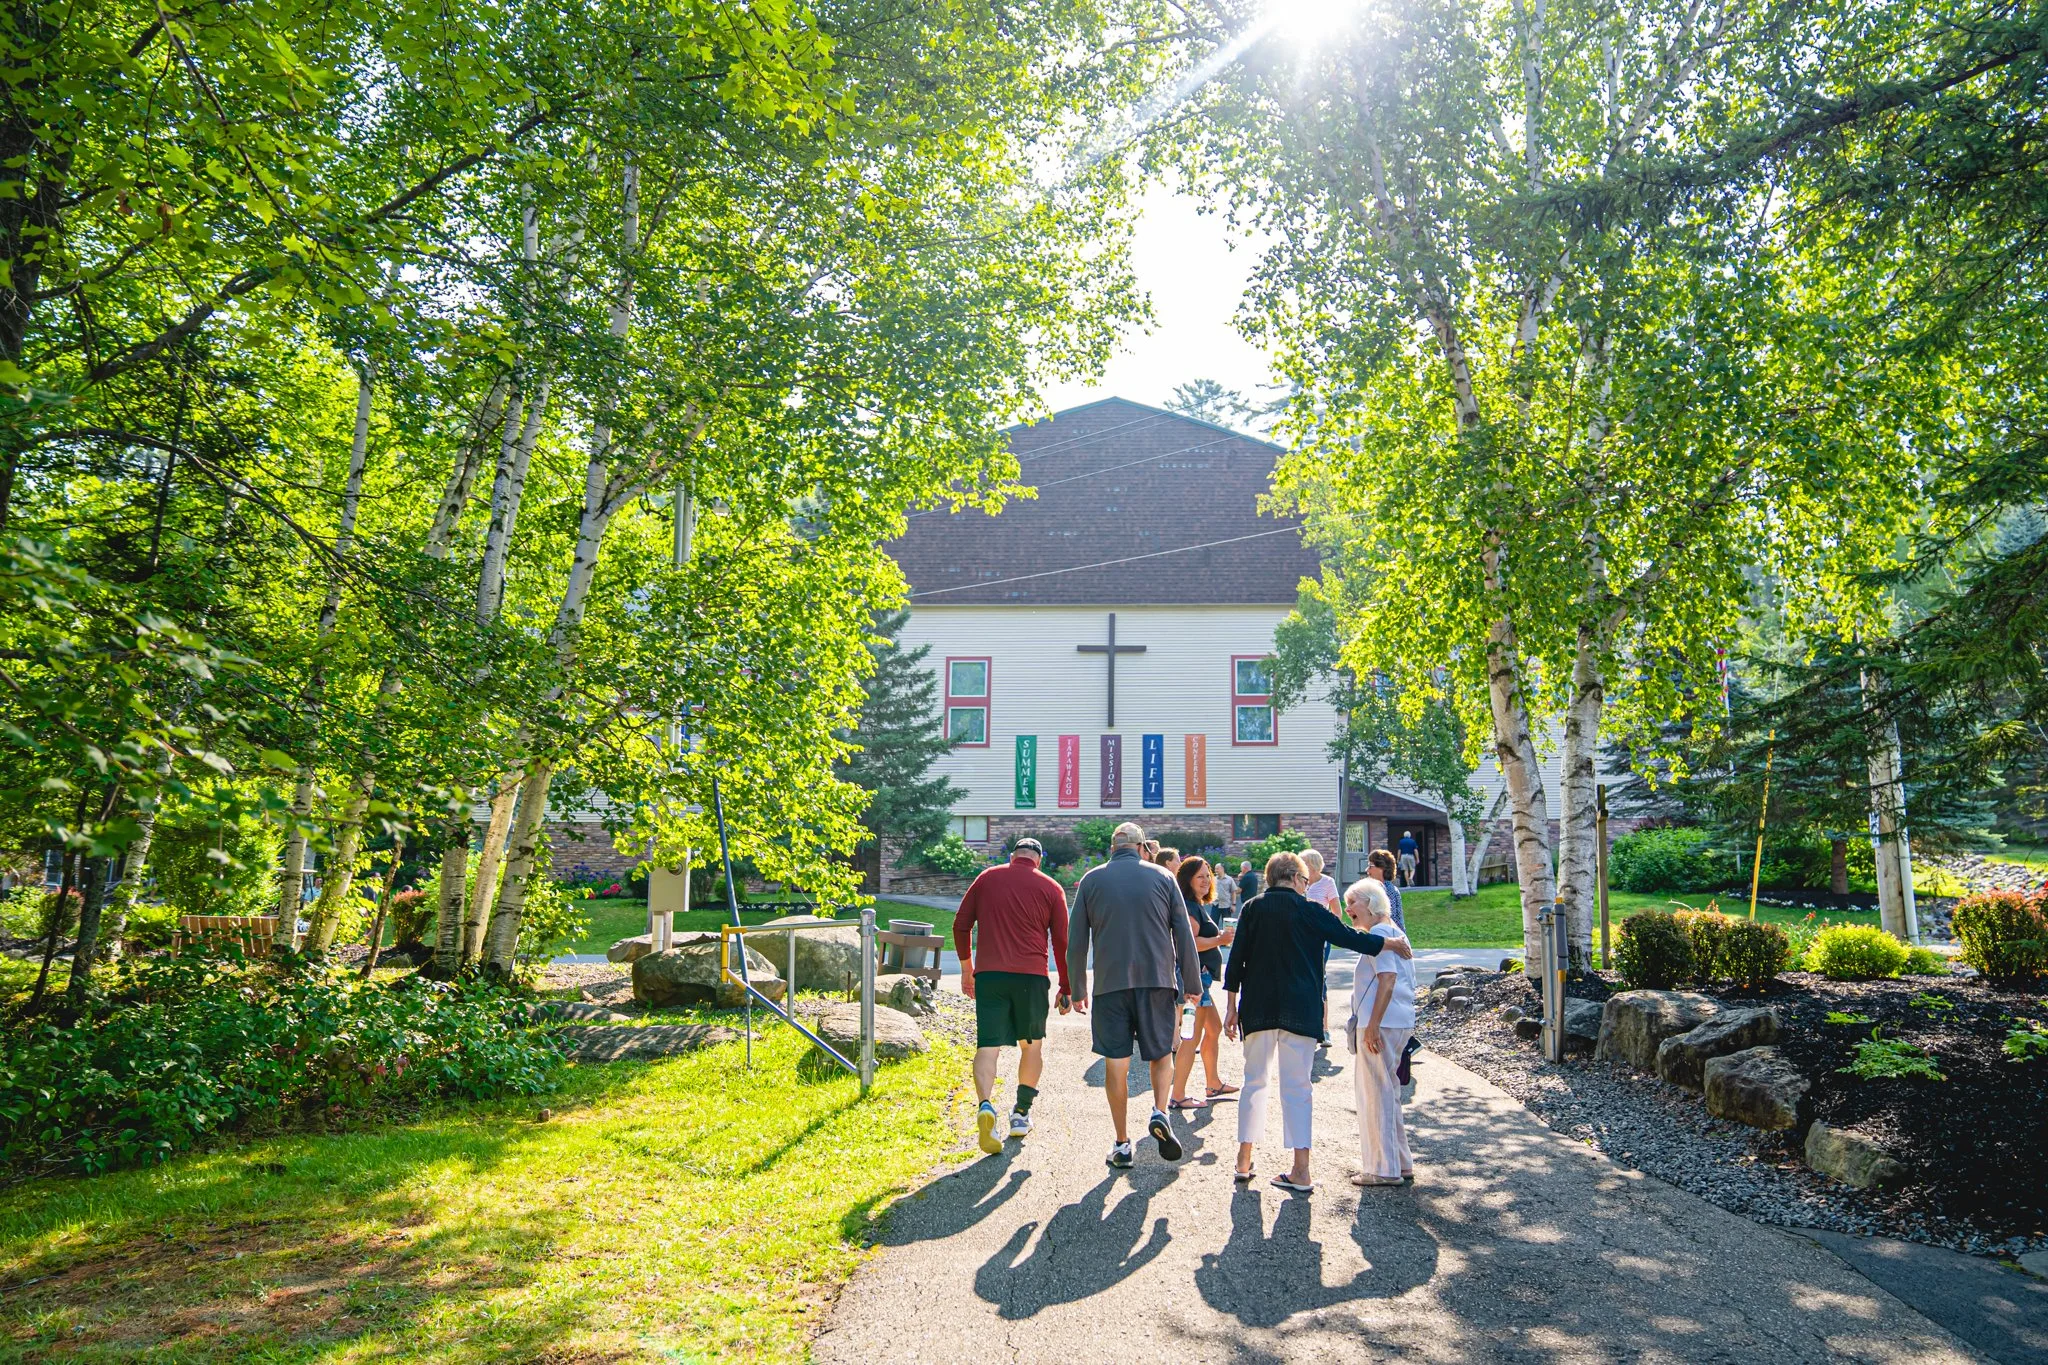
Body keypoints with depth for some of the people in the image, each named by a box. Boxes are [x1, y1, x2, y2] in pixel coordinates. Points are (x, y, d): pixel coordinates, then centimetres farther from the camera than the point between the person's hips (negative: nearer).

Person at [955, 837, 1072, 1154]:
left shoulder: (987, 878, 10)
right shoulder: (1051, 888, 6)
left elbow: (961, 925, 10)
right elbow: (1062, 942, 6)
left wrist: (966, 967, 20)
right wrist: (1066, 987, 14)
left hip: (988, 973, 0)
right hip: (1031, 974, 0)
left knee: (988, 1046, -1)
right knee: (1032, 1044, 18)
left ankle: (985, 1105, -24)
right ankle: (1021, 1113, 19)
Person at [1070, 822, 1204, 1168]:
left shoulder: (1091, 880, 5)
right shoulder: (1162, 877, 4)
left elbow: (1076, 943, 5)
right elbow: (1184, 935, 3)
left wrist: (1077, 991, 13)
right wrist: (1193, 984, 10)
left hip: (1110, 983, 0)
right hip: (1158, 980, 0)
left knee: (1116, 1064, 6)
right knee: (1162, 1054, 15)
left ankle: (1122, 1143, 10)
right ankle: (1160, 1113, -8)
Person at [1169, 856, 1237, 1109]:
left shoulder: (1199, 906, 18)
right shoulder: (1190, 907, -15)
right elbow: (1190, 943, -26)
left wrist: (1221, 936, 15)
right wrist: (1220, 940, -20)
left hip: (1200, 976, 11)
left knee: (1214, 1027, 20)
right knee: (1193, 1036, -9)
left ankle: (1214, 1084, 32)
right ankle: (1178, 1096, -6)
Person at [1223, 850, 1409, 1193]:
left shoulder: (1252, 910, 3)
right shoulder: (1308, 910, -4)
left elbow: (1236, 959, 2)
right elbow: (1348, 937, -2)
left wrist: (1231, 1007, 7)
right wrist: (1392, 944, 13)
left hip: (1257, 1010, 2)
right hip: (1299, 1011, -2)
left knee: (1255, 1081, 13)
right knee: (1297, 1086, 2)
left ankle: (1244, 1161, 15)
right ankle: (1300, 1171, 0)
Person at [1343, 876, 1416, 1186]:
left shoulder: (1379, 932, -12)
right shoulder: (1394, 931, 18)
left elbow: (1388, 978, -21)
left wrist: (1372, 1026, -23)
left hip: (1381, 1023, -10)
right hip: (1399, 1021, 11)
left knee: (1377, 1093, -3)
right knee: (1386, 1091, 18)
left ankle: (1384, 1169, 4)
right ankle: (1401, 1165, 25)